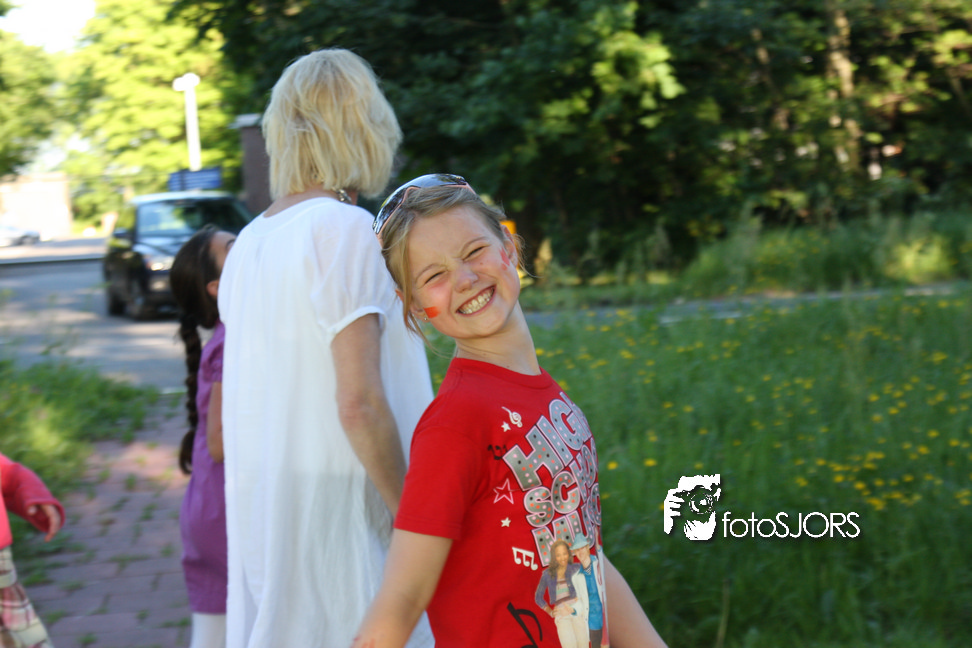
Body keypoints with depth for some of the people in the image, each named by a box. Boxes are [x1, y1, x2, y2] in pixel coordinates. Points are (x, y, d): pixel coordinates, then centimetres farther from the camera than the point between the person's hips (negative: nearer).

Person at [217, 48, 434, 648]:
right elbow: (359, 402, -20)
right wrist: (410, 515, -13)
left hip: (264, 505, 8)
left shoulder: (249, 243, 10)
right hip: (341, 505, -8)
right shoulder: (346, 229, -14)